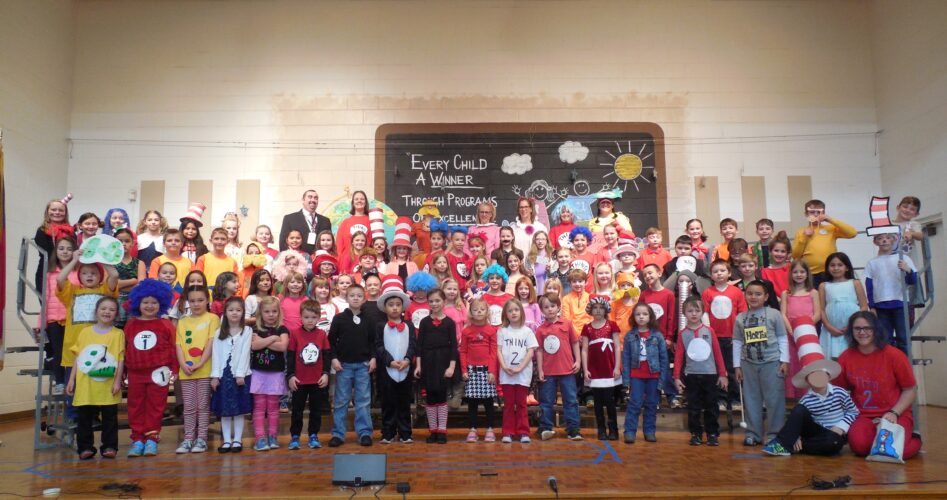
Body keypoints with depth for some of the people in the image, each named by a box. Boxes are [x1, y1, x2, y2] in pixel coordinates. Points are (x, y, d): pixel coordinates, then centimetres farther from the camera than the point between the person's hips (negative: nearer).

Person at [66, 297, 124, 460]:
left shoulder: (118, 334, 1)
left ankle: (109, 446, 13)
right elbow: (78, 357, 9)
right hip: (85, 385, 2)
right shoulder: (85, 332, 7)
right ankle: (85, 447, 17)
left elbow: (121, 359, -1)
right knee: (84, 417, 7)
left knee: (109, 417, 4)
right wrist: (71, 380, 6)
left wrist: (117, 381, -7)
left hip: (108, 385, -2)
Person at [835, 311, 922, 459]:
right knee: (859, 445, -28)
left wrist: (894, 413, -13)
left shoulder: (894, 355, -7)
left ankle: (914, 439, 11)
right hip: (863, 416, 1)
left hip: (897, 415, -1)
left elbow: (911, 390, -1)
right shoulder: (845, 358, -2)